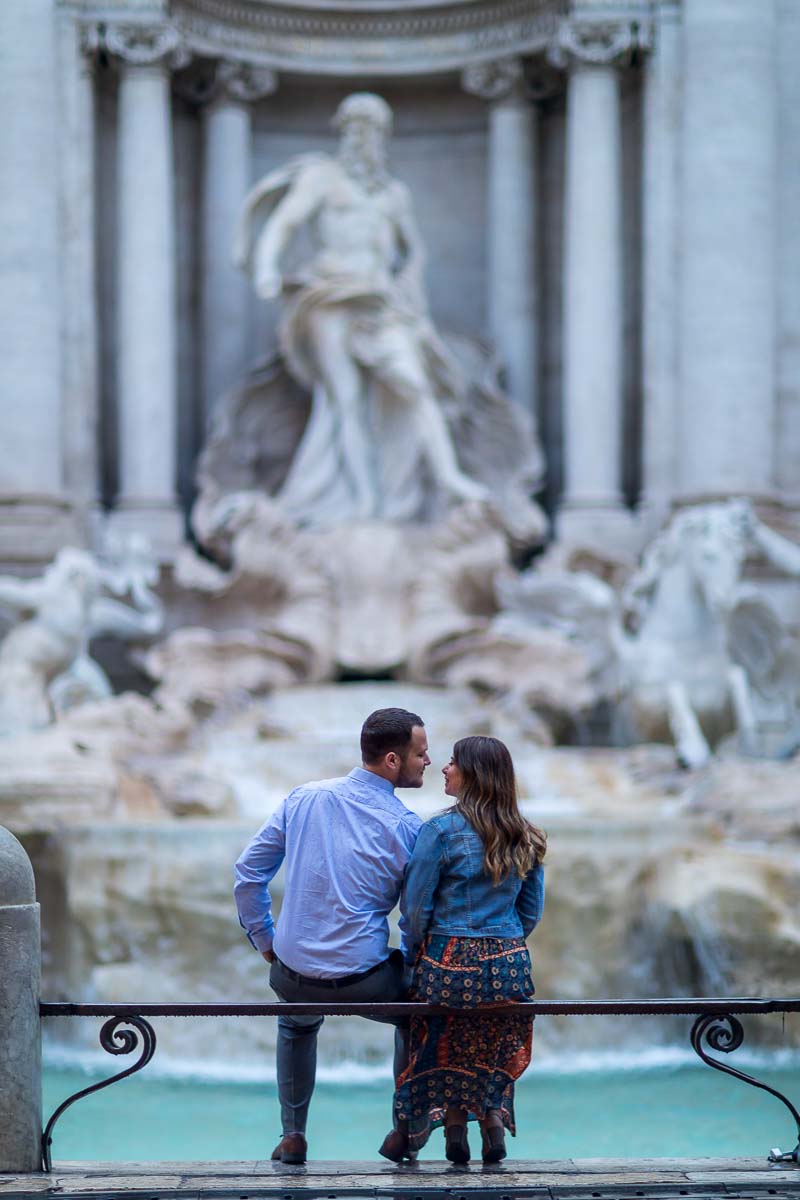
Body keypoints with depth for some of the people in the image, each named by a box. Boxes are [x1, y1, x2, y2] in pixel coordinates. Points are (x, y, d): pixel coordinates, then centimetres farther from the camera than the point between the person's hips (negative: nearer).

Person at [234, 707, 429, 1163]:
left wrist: (266, 942, 14)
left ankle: (293, 1136, 36)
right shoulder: (406, 827, -10)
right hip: (363, 980, -3)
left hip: (293, 973, 3)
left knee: (297, 1027, 39)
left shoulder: (304, 798, 1)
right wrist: (410, 965, 15)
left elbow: (248, 871, 4)